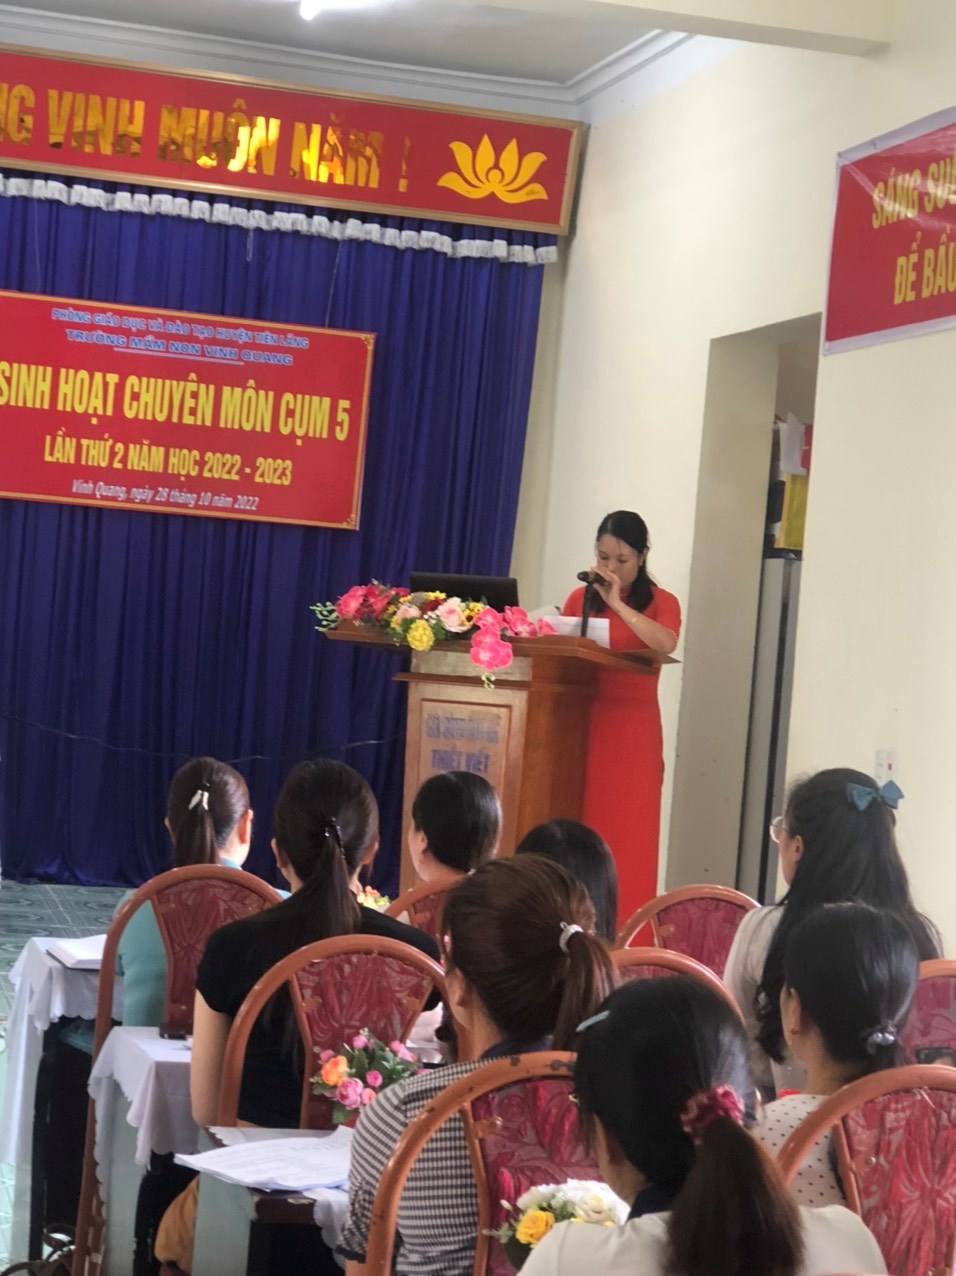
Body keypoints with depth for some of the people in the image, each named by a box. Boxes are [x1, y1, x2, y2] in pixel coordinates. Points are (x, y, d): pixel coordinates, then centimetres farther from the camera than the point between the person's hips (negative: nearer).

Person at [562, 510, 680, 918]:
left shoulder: (660, 602, 3)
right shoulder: (581, 598, 12)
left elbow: (666, 643, -17)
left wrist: (618, 604, -17)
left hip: (633, 731, -3)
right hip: (583, 723, 3)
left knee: (626, 837, -5)